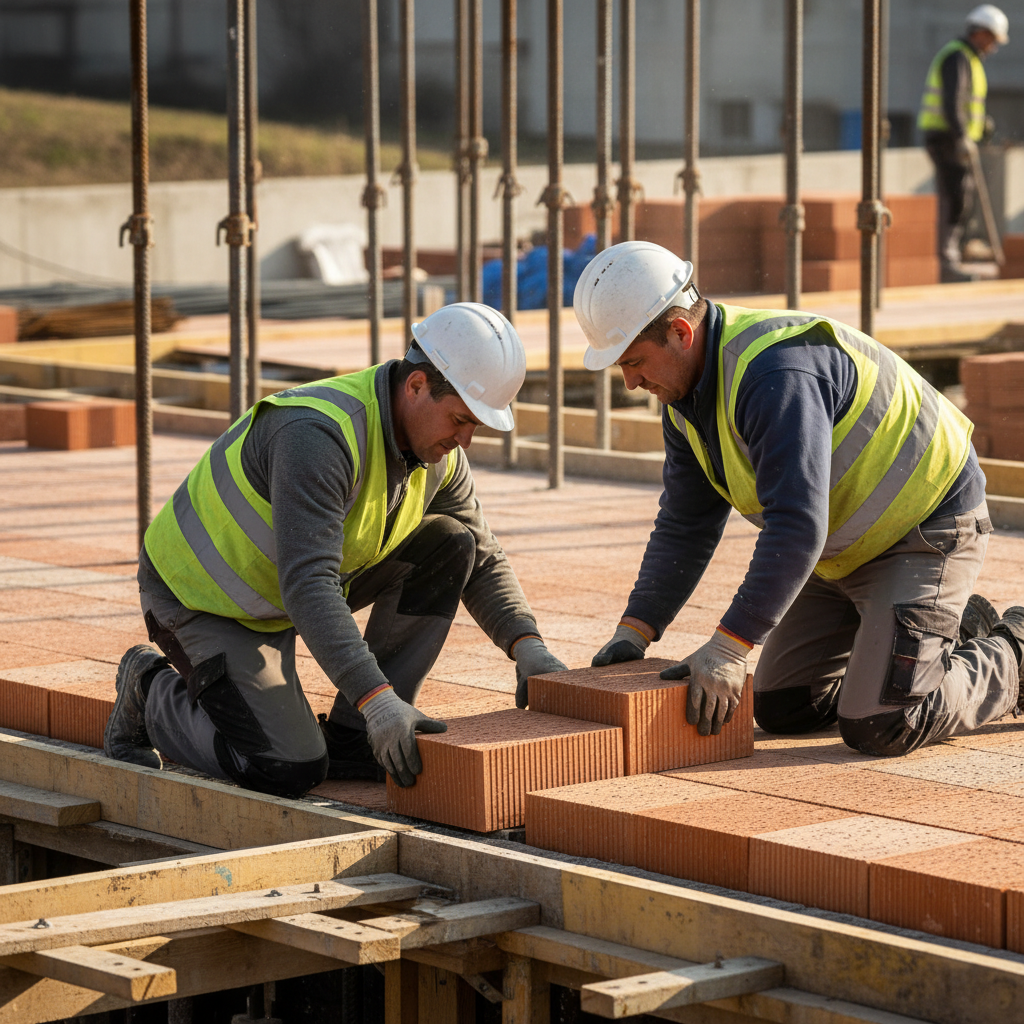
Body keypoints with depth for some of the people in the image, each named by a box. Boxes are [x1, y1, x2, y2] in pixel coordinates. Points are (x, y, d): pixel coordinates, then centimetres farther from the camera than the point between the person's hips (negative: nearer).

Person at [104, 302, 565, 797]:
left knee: (449, 544, -8)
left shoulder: (439, 455, -7)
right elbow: (306, 584, -42)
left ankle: (352, 739, -3)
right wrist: (375, 699, -48)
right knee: (288, 771, -22)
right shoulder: (318, 435, -35)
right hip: (201, 596, -8)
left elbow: (482, 561, 7)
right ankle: (153, 691, 6)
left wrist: (528, 646, -11)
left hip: (291, 584, 8)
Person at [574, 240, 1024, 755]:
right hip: (845, 548, 10)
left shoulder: (779, 373, -32)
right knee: (780, 709, 9)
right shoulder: (686, 393, -1)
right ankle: (956, 627, 24)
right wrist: (635, 629, -5)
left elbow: (796, 527, -37)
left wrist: (729, 646, -38)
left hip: (927, 530, -10)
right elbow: (684, 525, 6)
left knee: (877, 728, -19)